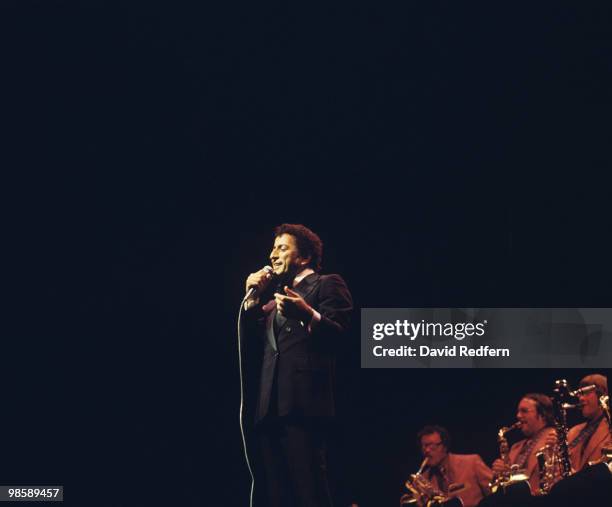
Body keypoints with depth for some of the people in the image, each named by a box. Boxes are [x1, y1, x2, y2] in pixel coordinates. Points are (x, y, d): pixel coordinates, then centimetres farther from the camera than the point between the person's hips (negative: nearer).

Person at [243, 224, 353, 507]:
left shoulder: (327, 285, 5)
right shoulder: (277, 294, 27)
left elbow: (339, 337, -11)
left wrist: (307, 314, -27)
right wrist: (253, 299, 12)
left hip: (304, 405, -7)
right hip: (270, 408, 7)